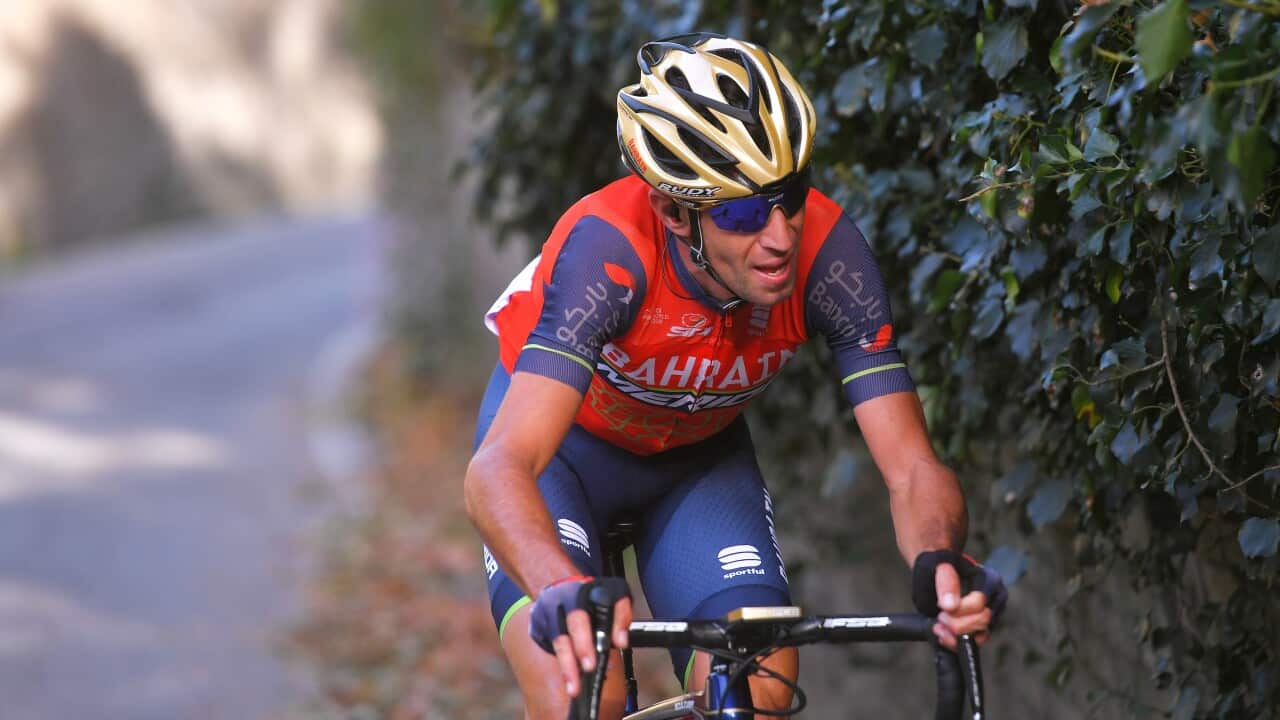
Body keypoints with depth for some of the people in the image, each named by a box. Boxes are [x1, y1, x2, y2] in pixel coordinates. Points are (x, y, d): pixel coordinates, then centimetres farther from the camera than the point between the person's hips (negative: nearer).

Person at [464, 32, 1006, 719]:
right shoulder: (606, 247, -39)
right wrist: (567, 590, -69)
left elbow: (912, 469, -30)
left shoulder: (828, 251, -31)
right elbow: (498, 469, -49)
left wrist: (939, 563, -53)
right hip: (567, 440, -3)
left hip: (701, 454, 3)